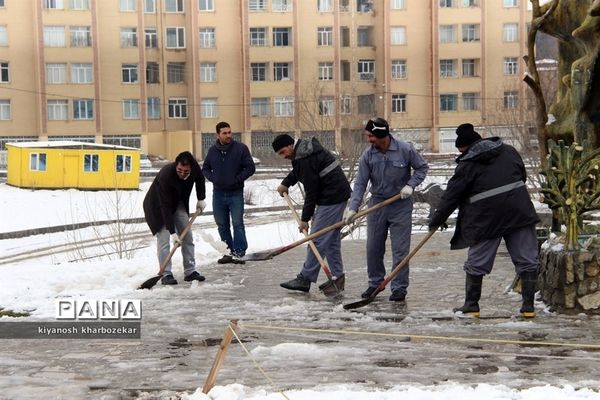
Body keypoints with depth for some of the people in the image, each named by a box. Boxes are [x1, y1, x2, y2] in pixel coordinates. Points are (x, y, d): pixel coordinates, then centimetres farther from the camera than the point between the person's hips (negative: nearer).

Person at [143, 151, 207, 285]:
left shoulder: (194, 167, -22)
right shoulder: (165, 175, -39)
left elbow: (200, 178, 6)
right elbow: (165, 207, -38)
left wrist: (201, 199, 3)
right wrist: (172, 232, -40)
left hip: (178, 203, 6)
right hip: (157, 206, -6)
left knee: (187, 237, 3)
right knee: (163, 239, -14)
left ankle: (190, 271, 8)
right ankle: (166, 274, -11)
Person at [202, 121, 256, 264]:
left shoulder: (240, 148, -6)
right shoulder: (212, 150, 5)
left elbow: (250, 168, -4)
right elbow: (205, 168, 18)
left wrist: (237, 179, -13)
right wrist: (212, 178, -1)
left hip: (235, 193, -4)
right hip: (218, 193, 4)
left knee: (237, 224, -6)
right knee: (222, 225, 9)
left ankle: (239, 253, -2)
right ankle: (229, 252, 19)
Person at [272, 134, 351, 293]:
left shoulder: (305, 159, -20)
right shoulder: (304, 147, 12)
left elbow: (311, 191, -19)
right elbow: (297, 171, 31)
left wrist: (305, 219, -14)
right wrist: (286, 183, 16)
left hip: (331, 198, -11)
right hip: (339, 195, 11)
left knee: (318, 238, -7)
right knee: (332, 238, 13)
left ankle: (305, 279, -4)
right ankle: (337, 278, 17)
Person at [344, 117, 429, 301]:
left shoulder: (406, 149, -13)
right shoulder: (368, 155, -6)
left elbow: (422, 167, 1)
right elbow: (360, 183, -6)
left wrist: (410, 185, -13)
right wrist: (353, 207, -16)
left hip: (401, 205, -3)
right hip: (377, 203, 3)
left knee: (400, 249, -2)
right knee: (373, 247, 9)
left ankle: (399, 288, 7)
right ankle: (375, 282, 26)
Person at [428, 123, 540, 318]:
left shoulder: (467, 164, -2)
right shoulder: (509, 151, 12)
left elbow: (451, 195, 0)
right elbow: (523, 176, 23)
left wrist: (436, 220, 8)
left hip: (486, 219, -3)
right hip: (519, 212, 3)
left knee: (476, 263, 11)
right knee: (526, 260, 8)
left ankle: (471, 305, 19)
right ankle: (528, 305, 6)